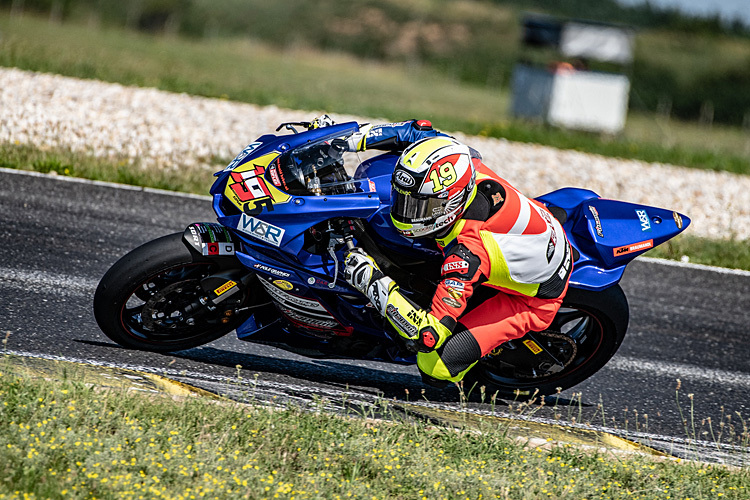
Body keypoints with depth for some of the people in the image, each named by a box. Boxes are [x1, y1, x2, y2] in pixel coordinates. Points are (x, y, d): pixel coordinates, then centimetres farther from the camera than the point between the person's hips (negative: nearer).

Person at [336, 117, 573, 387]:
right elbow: (418, 130, -3)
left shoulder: (467, 253, -43)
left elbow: (430, 335, -42)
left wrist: (376, 284, -40)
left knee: (435, 365, -21)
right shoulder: (465, 164, -24)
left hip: (534, 300, -8)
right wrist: (355, 136, -11)